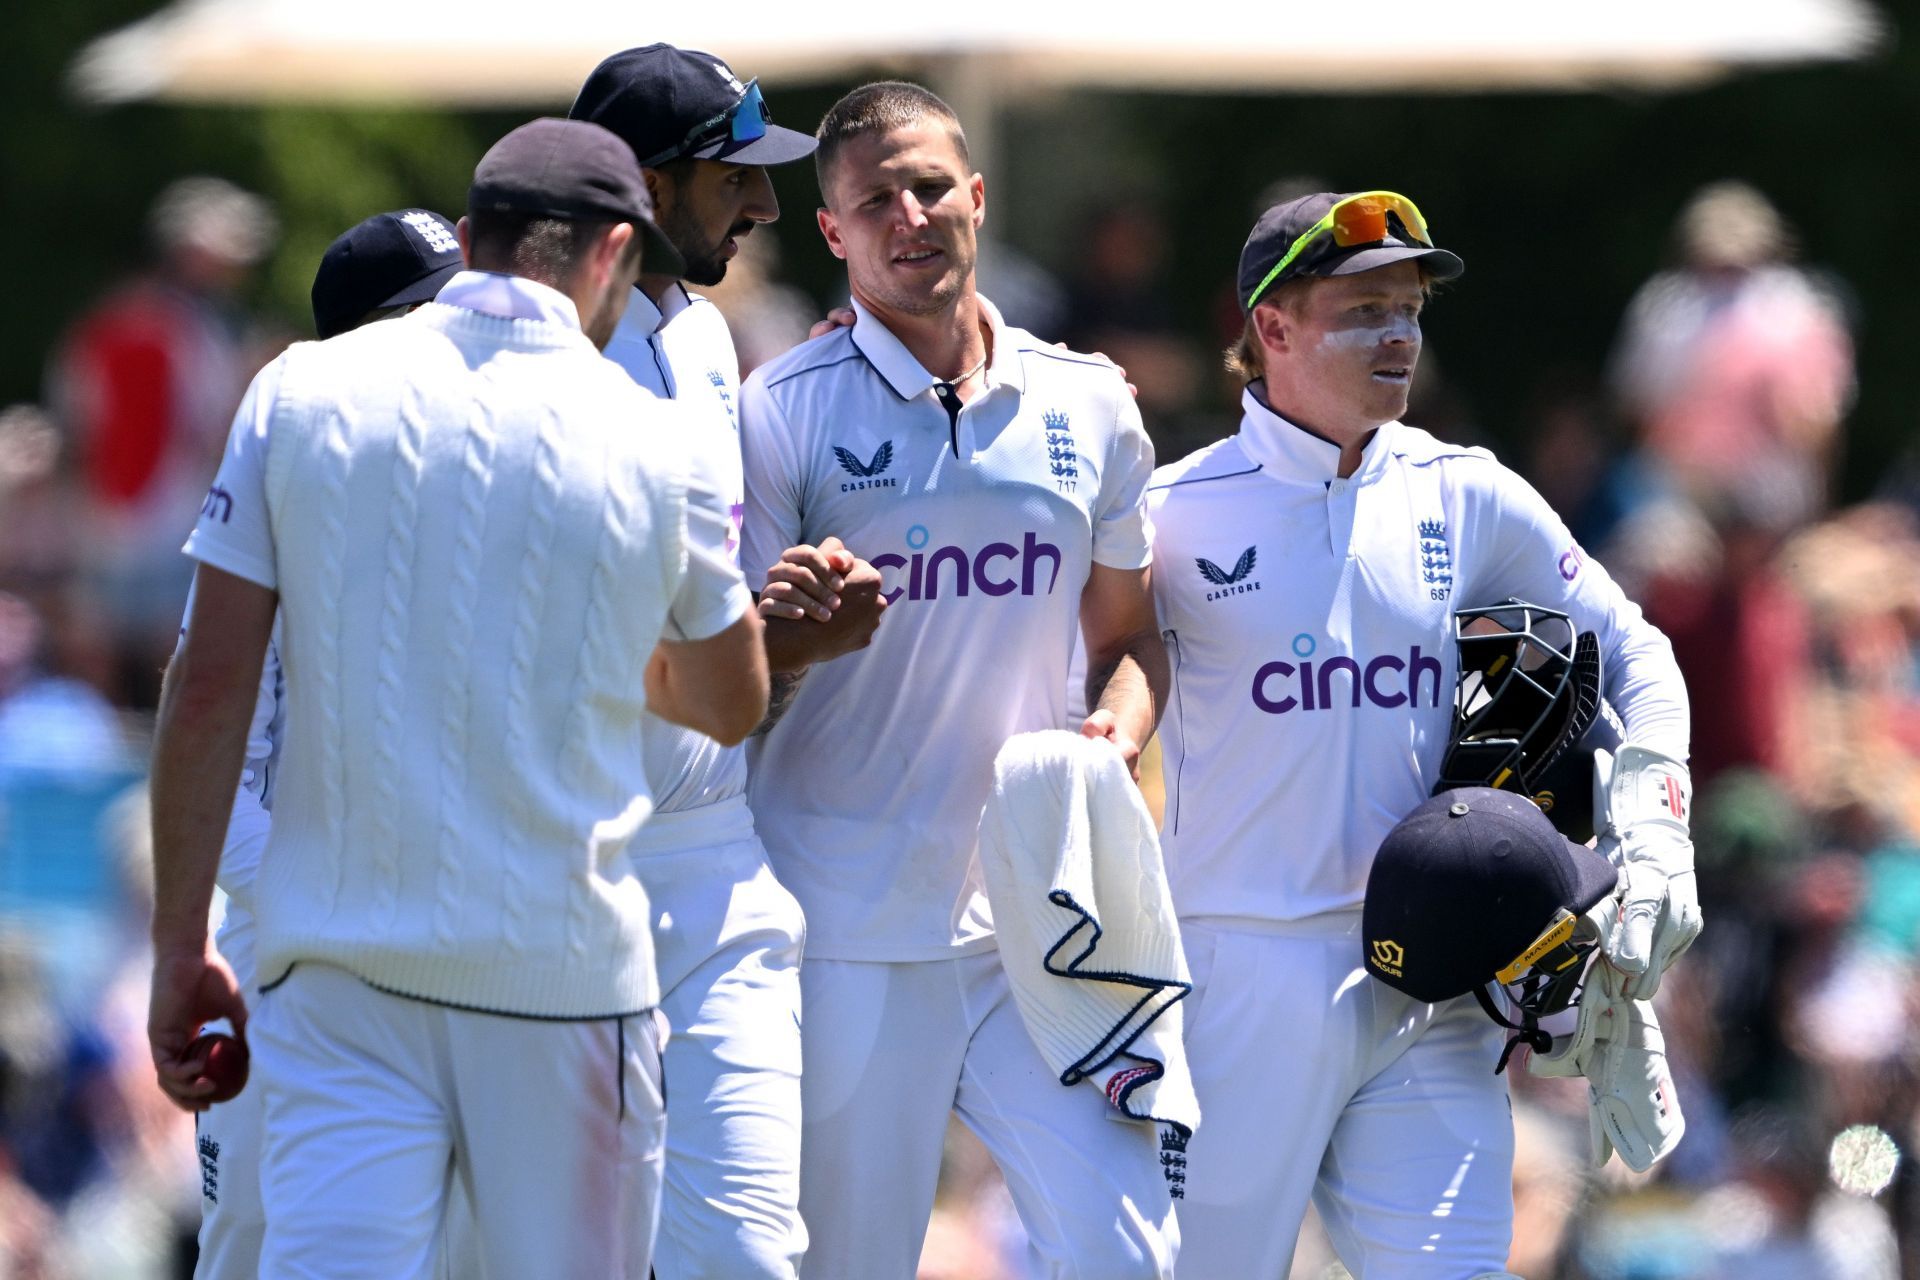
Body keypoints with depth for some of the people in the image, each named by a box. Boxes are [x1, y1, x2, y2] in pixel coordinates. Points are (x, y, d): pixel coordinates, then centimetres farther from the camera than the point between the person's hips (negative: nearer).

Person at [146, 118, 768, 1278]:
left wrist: (181, 946, 4)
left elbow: (211, 685, -2)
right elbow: (732, 705, 16)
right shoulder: (648, 442, -1)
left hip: (340, 964, 1)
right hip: (562, 966, -1)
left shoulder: (301, 393, 2)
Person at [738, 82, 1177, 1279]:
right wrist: (791, 629, -23)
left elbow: (1128, 636, 21)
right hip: (849, 930, -3)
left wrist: (1115, 735, 0)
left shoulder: (1088, 405, 11)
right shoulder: (783, 413, -2)